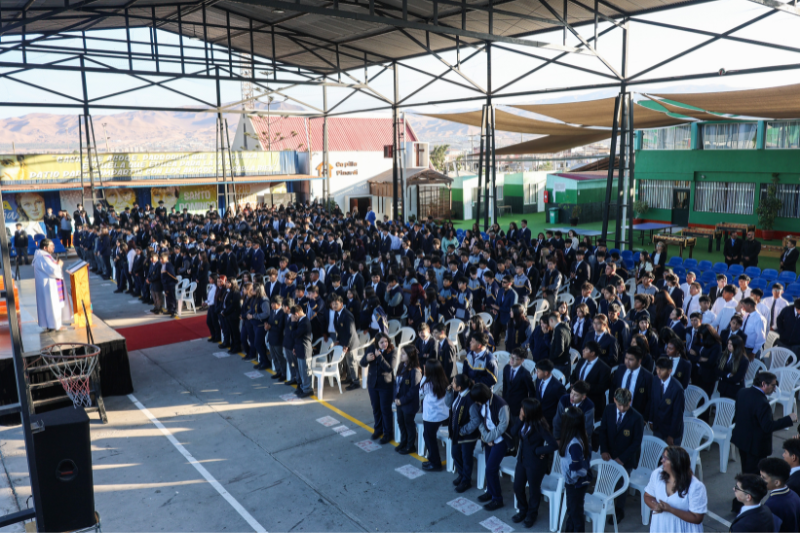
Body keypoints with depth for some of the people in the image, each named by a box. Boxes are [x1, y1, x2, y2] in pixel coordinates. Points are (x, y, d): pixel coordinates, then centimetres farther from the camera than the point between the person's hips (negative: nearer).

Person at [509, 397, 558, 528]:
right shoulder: (525, 422, -7)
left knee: (534, 489, 16)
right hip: (522, 460, 7)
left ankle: (532, 514, 40)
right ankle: (523, 511, 43)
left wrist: (537, 451, -17)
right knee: (518, 487, 18)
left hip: (535, 463, -6)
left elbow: (554, 445, -29)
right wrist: (520, 420, -19)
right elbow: (513, 434, -11)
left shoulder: (540, 426, -26)